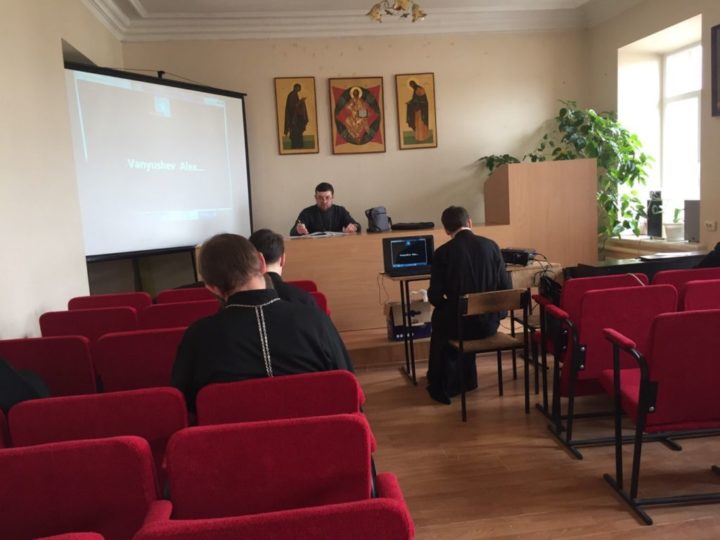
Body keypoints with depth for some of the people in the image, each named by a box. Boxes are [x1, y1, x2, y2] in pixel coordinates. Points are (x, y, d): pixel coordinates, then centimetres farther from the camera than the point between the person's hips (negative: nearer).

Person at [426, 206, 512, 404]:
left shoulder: (442, 252, -11)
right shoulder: (491, 245, -3)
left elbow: (435, 297, -9)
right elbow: (506, 287, 1)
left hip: (458, 323, -3)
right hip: (489, 322, 3)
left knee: (439, 317, 32)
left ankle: (442, 386, 42)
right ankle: (467, 380, 47)